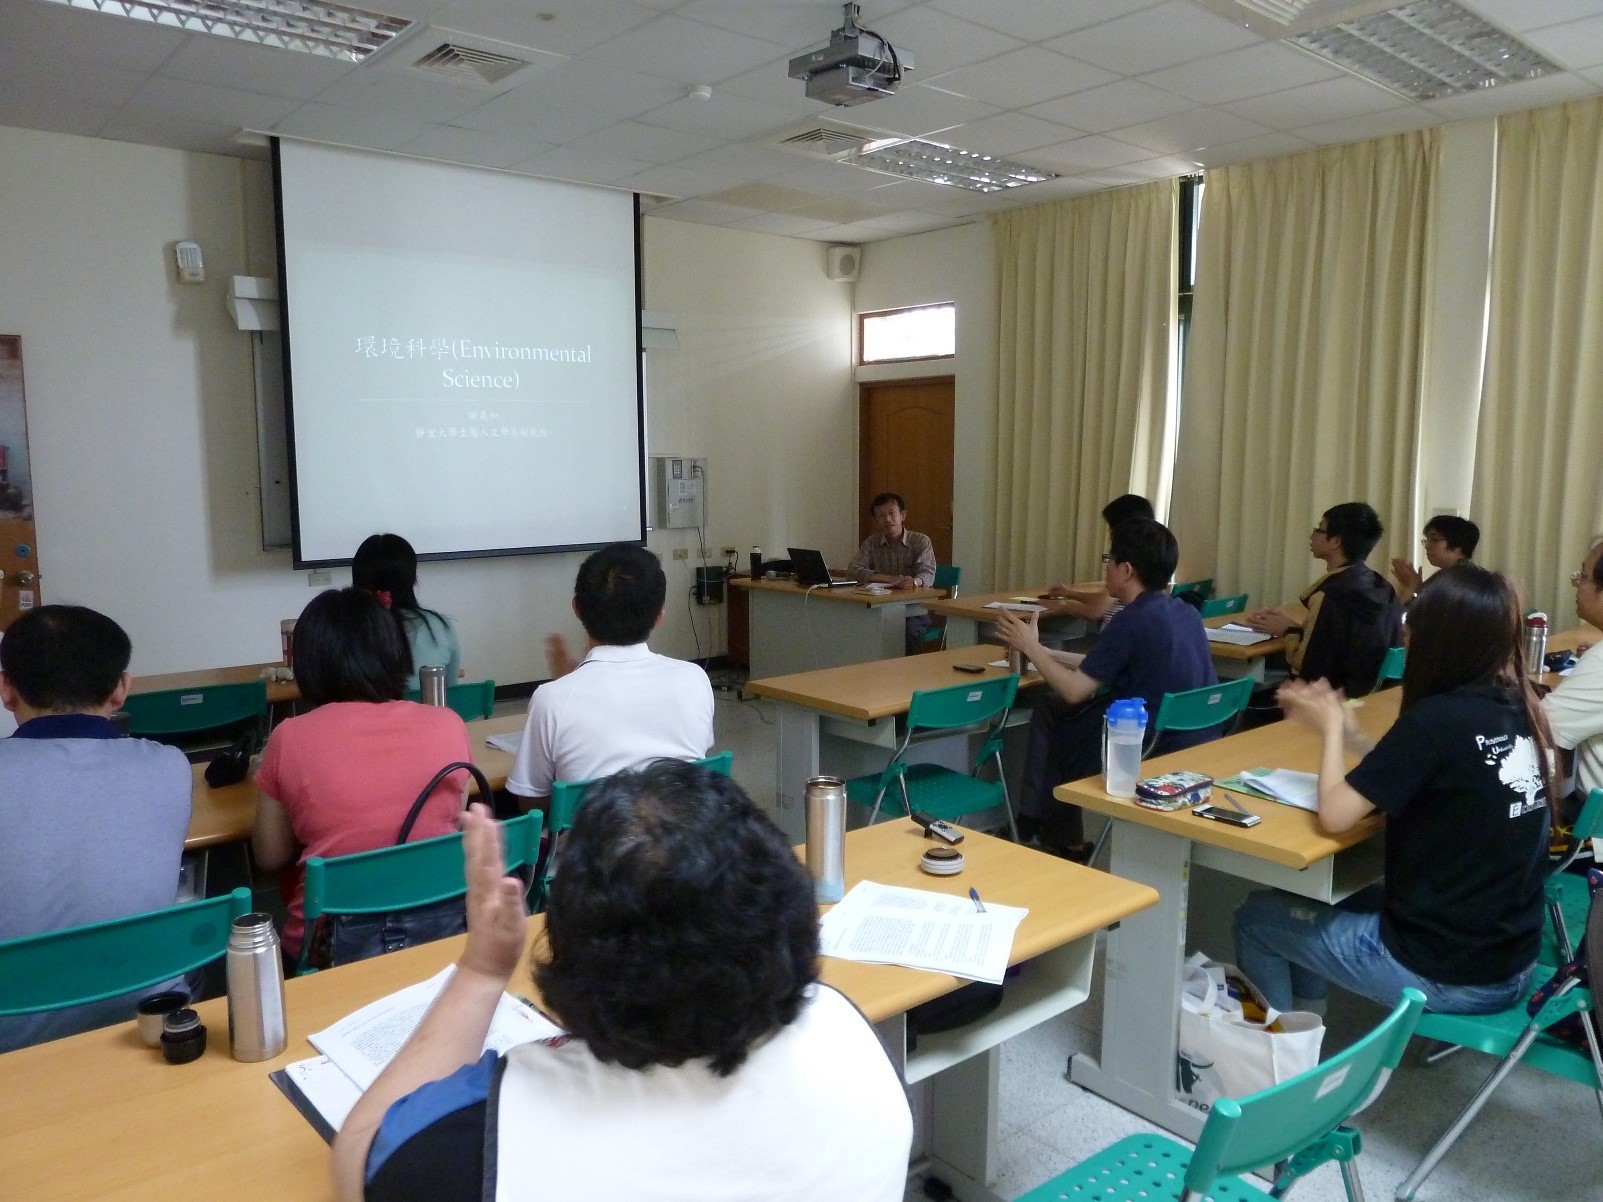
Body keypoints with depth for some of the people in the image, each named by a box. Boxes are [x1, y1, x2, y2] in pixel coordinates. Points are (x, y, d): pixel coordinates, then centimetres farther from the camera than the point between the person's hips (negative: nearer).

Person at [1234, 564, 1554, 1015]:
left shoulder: (1438, 718, -24)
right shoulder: (1522, 710, 0)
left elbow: (1335, 814, -21)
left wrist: (1331, 730, -6)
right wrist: (1351, 735, 4)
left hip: (1445, 973, -8)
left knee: (1257, 917, 13)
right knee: (1319, 906, 28)